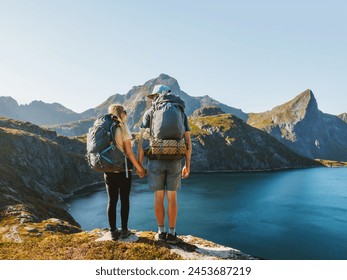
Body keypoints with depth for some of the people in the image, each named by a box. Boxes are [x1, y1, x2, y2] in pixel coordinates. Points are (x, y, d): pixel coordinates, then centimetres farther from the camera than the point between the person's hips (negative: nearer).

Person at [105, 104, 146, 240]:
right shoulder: (123, 129, -12)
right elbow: (129, 153, -13)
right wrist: (139, 168, -3)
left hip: (108, 170, 4)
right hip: (123, 170, -4)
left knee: (112, 201, 11)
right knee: (125, 200, 9)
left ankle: (113, 231, 18)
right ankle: (124, 230, 17)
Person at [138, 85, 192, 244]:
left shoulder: (149, 113, 3)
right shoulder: (181, 114, 9)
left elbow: (142, 141, -4)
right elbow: (188, 143, 5)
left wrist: (139, 165, 2)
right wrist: (188, 165, 12)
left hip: (156, 162, -1)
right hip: (174, 162, 1)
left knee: (158, 197, 11)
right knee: (172, 198, 10)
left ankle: (161, 232, 17)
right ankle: (172, 234, 14)